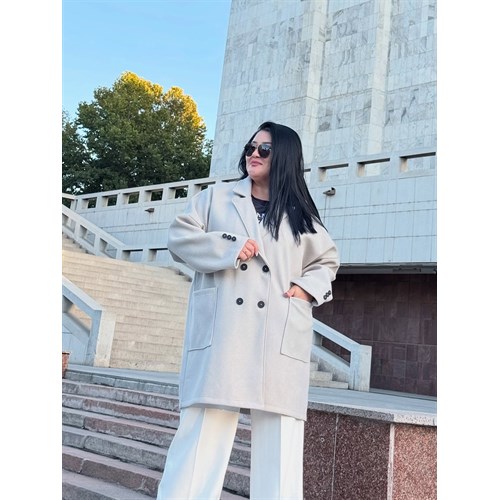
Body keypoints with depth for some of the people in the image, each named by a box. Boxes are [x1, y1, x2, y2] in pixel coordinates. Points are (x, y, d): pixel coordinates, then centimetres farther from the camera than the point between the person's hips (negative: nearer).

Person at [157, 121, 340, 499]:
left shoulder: (301, 215, 16)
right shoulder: (216, 197, 14)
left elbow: (327, 262, 25)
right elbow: (180, 237, 6)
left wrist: (306, 287, 3)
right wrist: (229, 247, -10)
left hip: (278, 341, 1)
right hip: (221, 336, -1)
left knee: (279, 436, 1)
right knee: (204, 428, -3)